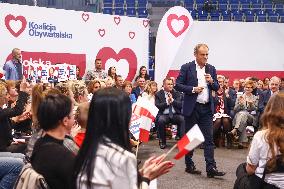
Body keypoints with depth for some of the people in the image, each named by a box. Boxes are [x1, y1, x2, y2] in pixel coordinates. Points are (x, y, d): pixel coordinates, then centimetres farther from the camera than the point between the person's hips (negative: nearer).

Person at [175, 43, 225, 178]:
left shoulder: (211, 69, 10)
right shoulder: (187, 68, -2)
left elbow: (216, 88, 14)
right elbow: (178, 85, -4)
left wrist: (211, 82, -7)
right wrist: (193, 89, -15)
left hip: (207, 108, 3)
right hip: (192, 108, -3)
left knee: (209, 138, -3)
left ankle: (211, 168, -6)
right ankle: (189, 165, 17)